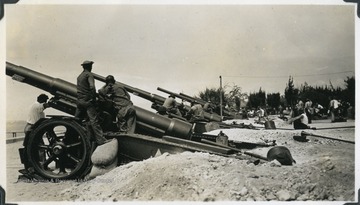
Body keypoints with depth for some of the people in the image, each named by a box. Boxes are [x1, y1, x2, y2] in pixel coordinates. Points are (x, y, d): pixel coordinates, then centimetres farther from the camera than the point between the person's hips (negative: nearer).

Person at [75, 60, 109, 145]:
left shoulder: (79, 76, 19)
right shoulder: (89, 74, -5)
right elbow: (92, 87, -19)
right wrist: (94, 98, -12)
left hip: (79, 101, 8)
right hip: (87, 101, -8)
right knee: (94, 121, -13)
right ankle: (100, 140, -18)